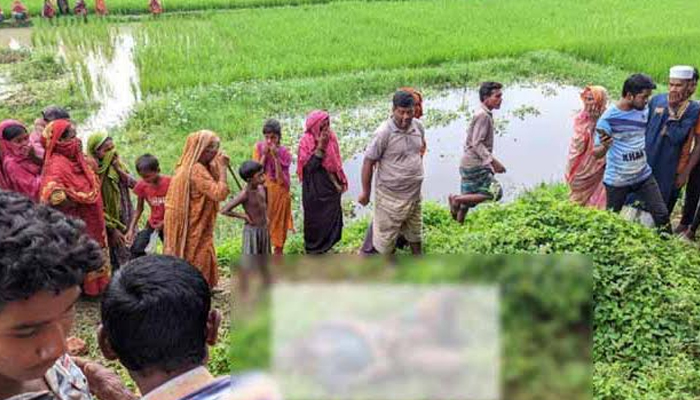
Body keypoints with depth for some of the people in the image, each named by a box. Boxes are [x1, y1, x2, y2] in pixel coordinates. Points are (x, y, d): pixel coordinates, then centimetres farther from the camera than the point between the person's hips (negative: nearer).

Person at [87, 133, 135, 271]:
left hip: (128, 221, 6)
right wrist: (112, 229, -14)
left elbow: (135, 185, -3)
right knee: (119, 263, 3)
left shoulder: (117, 165, 0)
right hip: (110, 225, -6)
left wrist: (120, 171, -16)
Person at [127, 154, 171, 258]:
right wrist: (131, 229, -7)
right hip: (153, 223, 3)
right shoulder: (142, 185, -11)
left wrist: (164, 222, -20)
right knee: (136, 249, -12)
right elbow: (139, 208, 0)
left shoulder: (170, 182, -21)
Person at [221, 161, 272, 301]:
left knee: (264, 261, 19)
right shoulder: (245, 194, -21)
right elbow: (224, 210, -27)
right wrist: (244, 216, -20)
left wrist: (265, 217, 9)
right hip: (252, 230, -7)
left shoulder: (262, 188, 0)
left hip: (264, 229, 7)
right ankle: (243, 293, 14)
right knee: (246, 264, 3)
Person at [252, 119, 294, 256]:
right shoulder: (259, 147, -6)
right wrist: (264, 154, -19)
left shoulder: (284, 153, -9)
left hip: (279, 195, -1)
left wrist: (276, 157, -23)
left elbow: (281, 180, -17)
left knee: (278, 229, 10)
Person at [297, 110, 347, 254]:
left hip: (330, 184, 5)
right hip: (314, 187, -4)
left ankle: (327, 244, 33)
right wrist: (320, 146, -27)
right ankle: (313, 248, 28)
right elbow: (309, 165, -23)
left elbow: (335, 162, 3)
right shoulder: (306, 141, -17)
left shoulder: (331, 137, -4)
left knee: (332, 215, 13)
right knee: (315, 218, 9)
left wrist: (338, 182, 0)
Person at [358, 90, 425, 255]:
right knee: (386, 236, 9)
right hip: (391, 196, -7)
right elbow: (368, 162, -16)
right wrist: (366, 192, -11)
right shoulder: (384, 132, -22)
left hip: (414, 193, 7)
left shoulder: (418, 126, -3)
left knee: (415, 233, 25)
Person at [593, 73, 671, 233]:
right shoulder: (608, 118, -19)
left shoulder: (644, 111, -2)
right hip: (617, 180, -4)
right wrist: (605, 146, -38)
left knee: (662, 214, 6)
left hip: (643, 176, 5)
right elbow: (596, 153, -17)